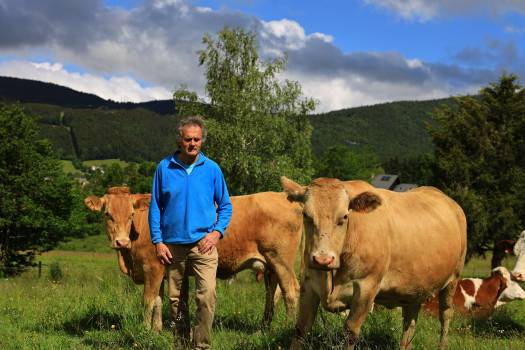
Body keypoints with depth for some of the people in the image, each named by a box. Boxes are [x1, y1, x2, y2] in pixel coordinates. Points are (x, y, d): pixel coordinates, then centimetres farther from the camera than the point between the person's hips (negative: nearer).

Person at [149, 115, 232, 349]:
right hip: (173, 245, 2)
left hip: (203, 244, -1)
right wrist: (158, 241, -1)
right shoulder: (164, 168, 4)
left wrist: (217, 232, -6)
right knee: (175, 299, 9)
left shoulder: (212, 169, 4)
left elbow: (225, 206, 10)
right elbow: (155, 207, 7)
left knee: (207, 295, -15)